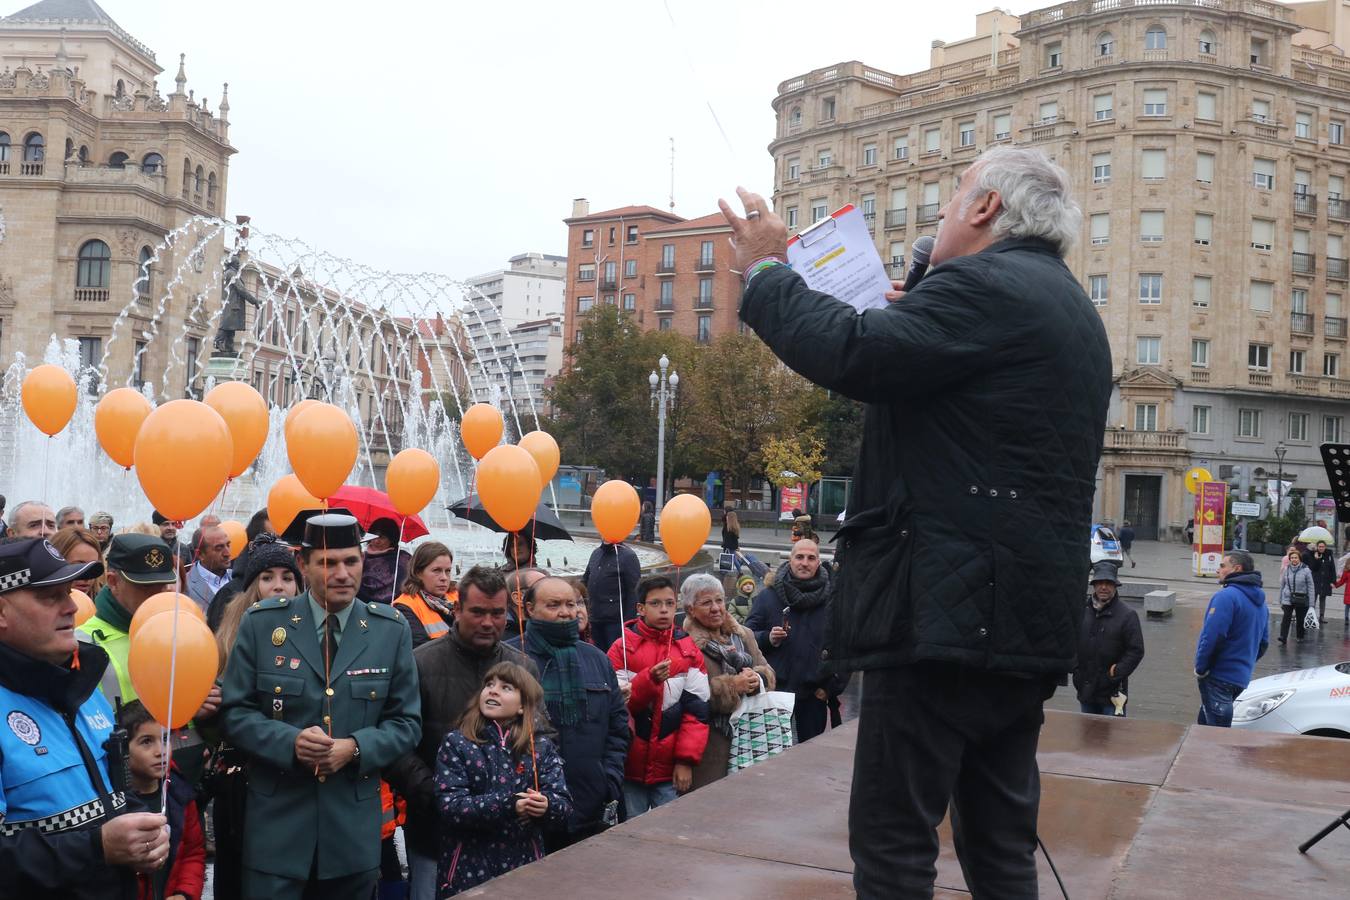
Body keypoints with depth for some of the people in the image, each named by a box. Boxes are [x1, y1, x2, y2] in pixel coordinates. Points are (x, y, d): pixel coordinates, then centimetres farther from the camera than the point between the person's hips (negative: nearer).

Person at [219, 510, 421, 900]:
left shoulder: (391, 630, 0)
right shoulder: (262, 623, -3)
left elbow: (407, 722, 3)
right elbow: (234, 710, -1)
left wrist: (356, 748, -16)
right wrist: (290, 741, -19)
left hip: (354, 825, 2)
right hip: (277, 821, -1)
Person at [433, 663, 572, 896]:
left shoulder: (541, 748, 3)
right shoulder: (456, 744, -2)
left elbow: (564, 807, -4)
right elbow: (450, 807, -14)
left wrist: (546, 805, -26)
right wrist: (507, 805, -25)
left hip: (525, 865, 2)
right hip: (469, 868, -2)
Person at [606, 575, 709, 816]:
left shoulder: (689, 651, 3)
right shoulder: (622, 648, -2)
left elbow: (696, 710, 0)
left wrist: (686, 760, -7)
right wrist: (650, 679, -23)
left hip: (671, 769, 1)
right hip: (631, 767, -1)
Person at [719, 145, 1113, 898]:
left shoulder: (985, 286, -11)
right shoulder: (1073, 312, 20)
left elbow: (851, 356, -22)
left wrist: (767, 270, -6)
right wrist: (914, 326, 18)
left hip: (950, 609, -10)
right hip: (1031, 617, 10)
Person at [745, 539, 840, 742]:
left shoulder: (832, 598, -1)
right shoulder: (768, 596, 2)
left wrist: (832, 687, -4)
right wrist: (768, 638, -16)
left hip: (815, 694, 0)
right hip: (774, 688, 0)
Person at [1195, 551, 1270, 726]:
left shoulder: (1227, 596, -18)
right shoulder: (1260, 601, 12)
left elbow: (1211, 637, -24)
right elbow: (1263, 643, 19)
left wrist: (1200, 669, -13)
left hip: (1219, 677, -9)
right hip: (1242, 677, 9)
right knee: (1205, 721, 21)